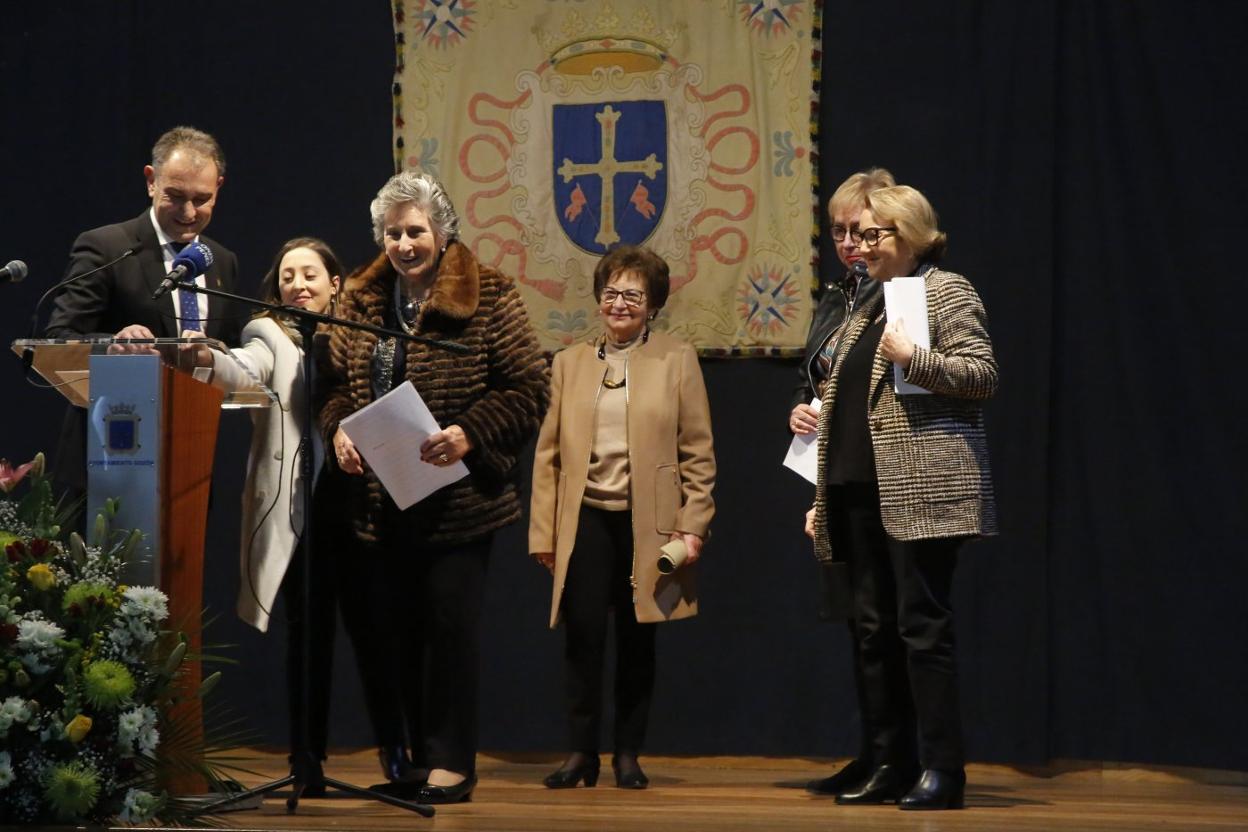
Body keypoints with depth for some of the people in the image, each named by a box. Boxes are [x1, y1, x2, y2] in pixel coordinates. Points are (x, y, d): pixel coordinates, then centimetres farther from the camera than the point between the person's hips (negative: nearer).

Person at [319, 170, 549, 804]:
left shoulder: (486, 296, -6)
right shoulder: (361, 300, 9)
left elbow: (528, 387, -8)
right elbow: (334, 379, 14)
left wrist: (469, 435, -20)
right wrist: (338, 429, -6)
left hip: (458, 497, -5)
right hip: (380, 499, 5)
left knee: (450, 622, -2)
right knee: (393, 628, 9)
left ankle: (451, 762, 7)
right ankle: (405, 757, 19)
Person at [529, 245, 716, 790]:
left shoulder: (677, 360, 5)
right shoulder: (569, 362, 11)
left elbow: (698, 453, 3)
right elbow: (548, 452, 9)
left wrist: (693, 526, -5)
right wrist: (543, 532, 3)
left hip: (648, 522, -1)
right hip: (585, 520, 1)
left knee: (636, 642, 5)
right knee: (583, 636, -5)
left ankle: (628, 755, 14)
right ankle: (581, 752, 4)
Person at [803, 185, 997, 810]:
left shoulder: (947, 291, 0)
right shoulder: (867, 310, 22)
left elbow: (982, 374, -11)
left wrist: (912, 358, -21)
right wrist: (822, 496, 20)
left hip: (921, 492, -8)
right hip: (863, 492, 8)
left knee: (922, 624, -9)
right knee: (874, 627, 7)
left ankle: (942, 770, -5)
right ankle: (891, 766, 13)